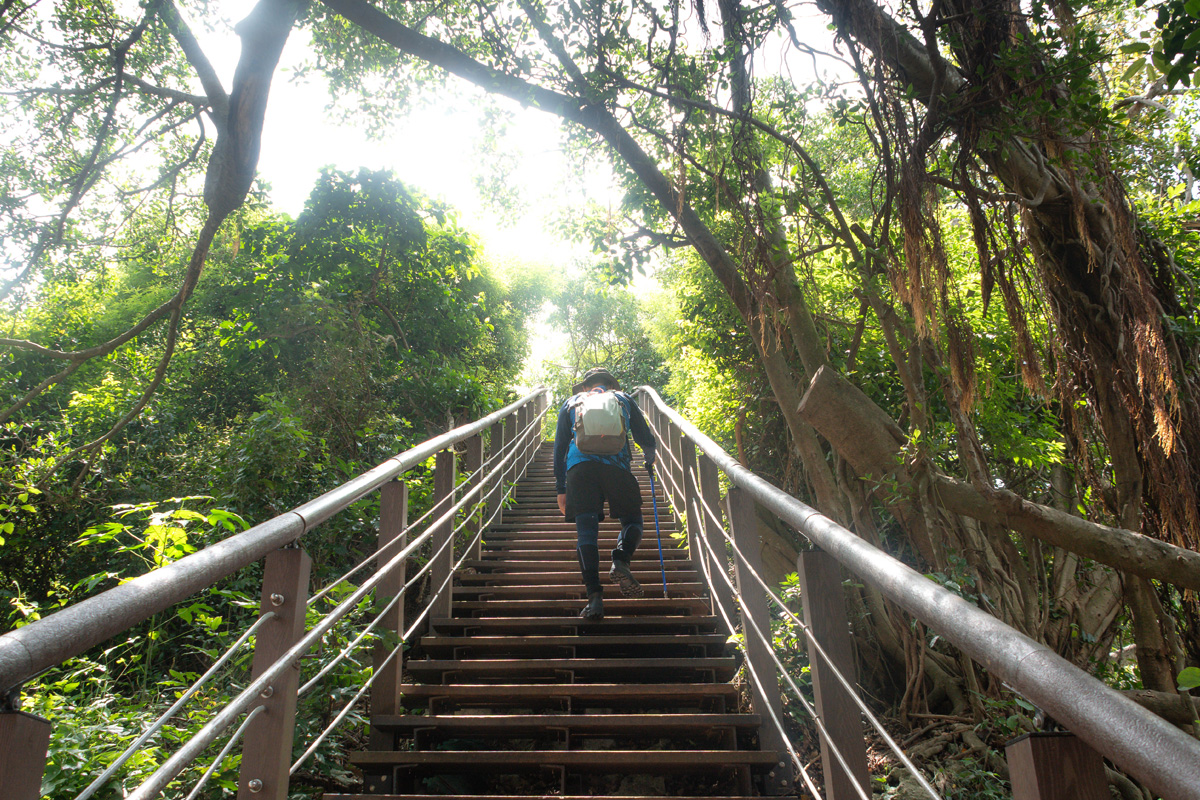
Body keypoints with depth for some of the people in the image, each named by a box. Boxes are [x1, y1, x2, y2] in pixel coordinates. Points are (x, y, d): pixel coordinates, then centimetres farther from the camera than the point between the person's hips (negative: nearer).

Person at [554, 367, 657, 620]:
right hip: (616, 463, 0)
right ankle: (621, 560, -18)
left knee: (586, 530, -3)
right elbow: (647, 441, 25)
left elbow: (559, 447, 22)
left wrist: (561, 488, 23)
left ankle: (594, 595, -17)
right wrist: (649, 460, 48)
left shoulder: (571, 403, 29)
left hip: (579, 465, 1)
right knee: (632, 520, 12)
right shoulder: (623, 399, 28)